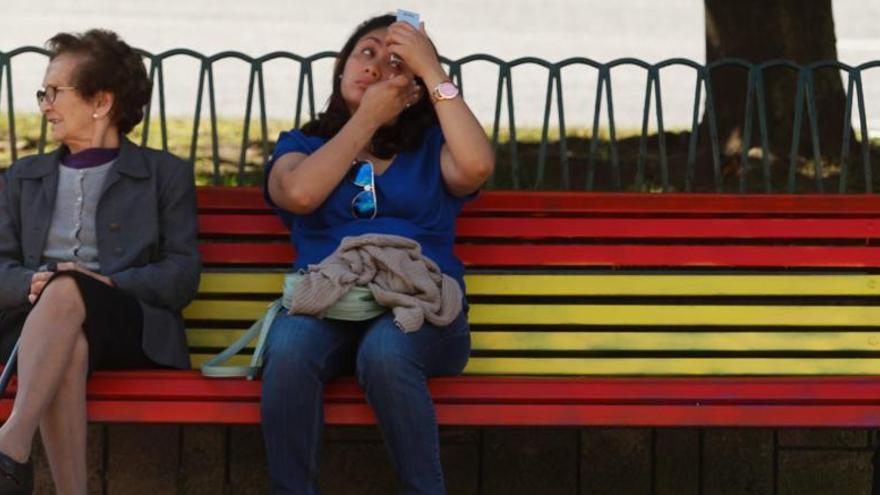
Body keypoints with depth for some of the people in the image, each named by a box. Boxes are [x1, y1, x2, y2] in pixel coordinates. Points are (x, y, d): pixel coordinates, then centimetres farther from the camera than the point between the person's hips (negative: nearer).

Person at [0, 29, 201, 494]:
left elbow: (182, 275, 5)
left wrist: (106, 284, -12)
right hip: (42, 324, 2)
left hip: (132, 327, -2)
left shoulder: (165, 174, 17)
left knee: (66, 289, -38)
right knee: (67, 346, -39)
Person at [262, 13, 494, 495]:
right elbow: (299, 195, -7)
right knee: (289, 345, -35)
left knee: (385, 350, -37)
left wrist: (433, 71, -2)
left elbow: (477, 167, -8)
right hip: (325, 307, 1)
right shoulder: (302, 144, 18)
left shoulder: (431, 147, 17)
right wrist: (367, 118, 3)